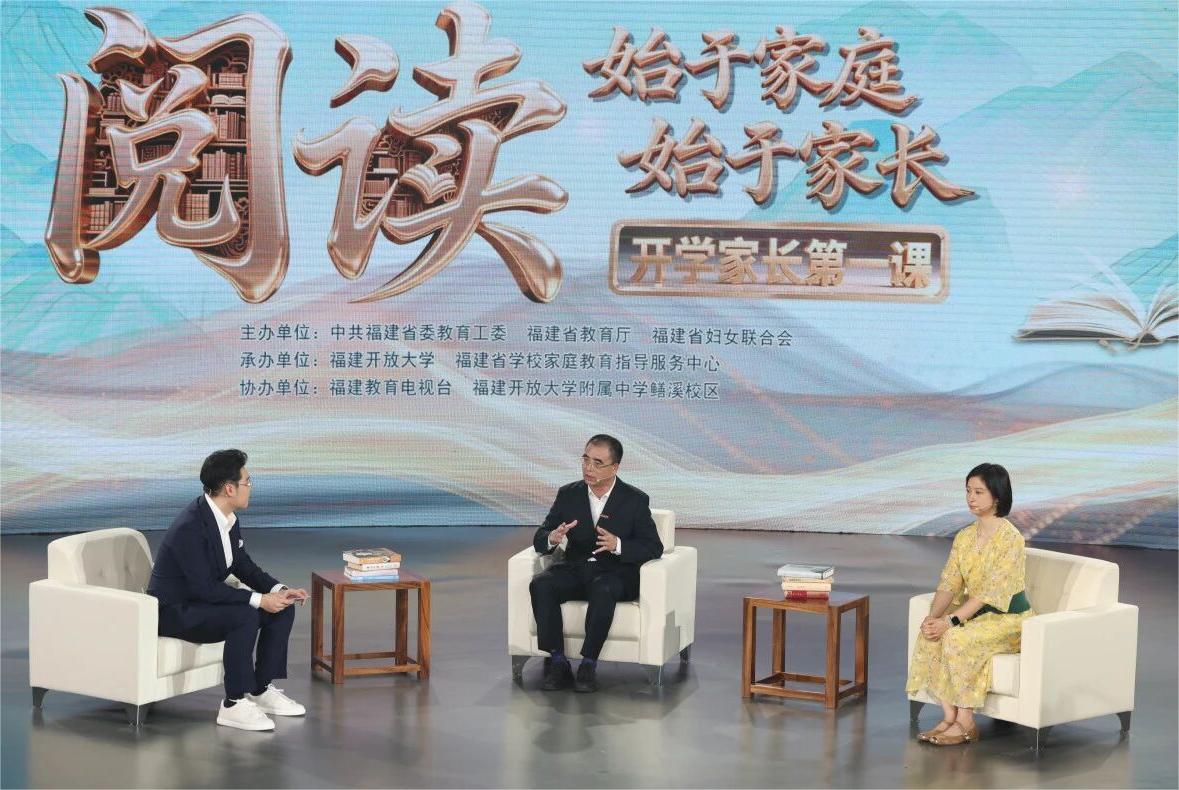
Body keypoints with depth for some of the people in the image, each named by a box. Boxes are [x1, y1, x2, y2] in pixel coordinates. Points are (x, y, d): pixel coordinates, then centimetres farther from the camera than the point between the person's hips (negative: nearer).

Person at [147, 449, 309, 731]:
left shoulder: (228, 518, 0)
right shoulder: (189, 528, -28)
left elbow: (244, 567, 9)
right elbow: (205, 588, -29)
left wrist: (279, 590, -8)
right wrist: (259, 599, -26)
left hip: (205, 599, 9)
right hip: (175, 611, -9)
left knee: (282, 609, -1)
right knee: (246, 617, -32)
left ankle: (260, 690, 8)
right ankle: (234, 705, -22)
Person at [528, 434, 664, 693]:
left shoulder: (635, 500, -1)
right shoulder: (568, 494, 7)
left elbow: (654, 547, -6)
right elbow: (539, 540, 4)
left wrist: (617, 545, -25)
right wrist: (552, 538, -22)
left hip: (616, 573, -3)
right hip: (574, 569, 3)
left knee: (602, 590, -38)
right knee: (540, 585, -28)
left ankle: (588, 664, -28)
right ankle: (557, 662, -23)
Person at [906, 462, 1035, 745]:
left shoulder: (1010, 538, -17)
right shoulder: (964, 537, 6)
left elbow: (990, 592, -24)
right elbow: (949, 583, 0)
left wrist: (950, 621, -29)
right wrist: (933, 616, -19)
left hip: (1009, 618, -7)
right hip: (976, 613, 7)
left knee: (957, 638, -31)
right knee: (929, 634, -21)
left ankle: (966, 724, -19)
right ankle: (949, 716, -17)